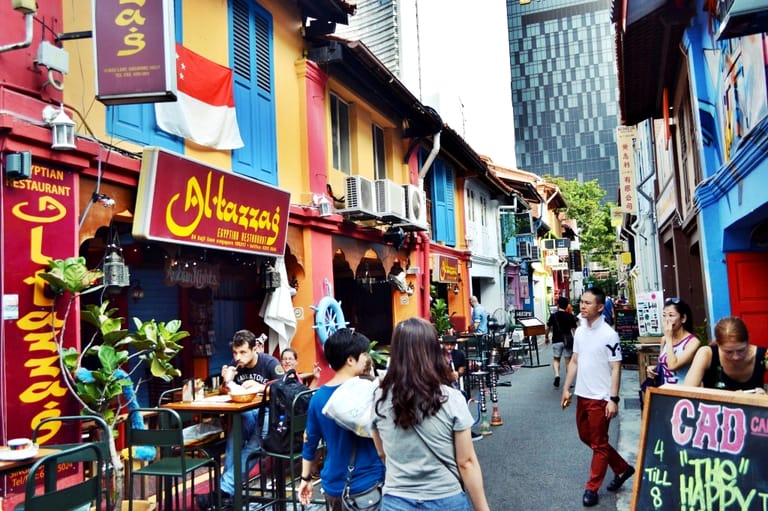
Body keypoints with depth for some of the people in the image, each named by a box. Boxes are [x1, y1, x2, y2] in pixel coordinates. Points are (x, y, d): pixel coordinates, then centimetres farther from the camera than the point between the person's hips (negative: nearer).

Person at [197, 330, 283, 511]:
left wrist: (261, 387, -35)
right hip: (247, 413, 4)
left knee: (253, 445, -32)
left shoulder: (270, 363, -10)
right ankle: (229, 492, -31)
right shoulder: (237, 366, 4)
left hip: (269, 412, -4)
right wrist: (227, 382, -11)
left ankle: (224, 490, -32)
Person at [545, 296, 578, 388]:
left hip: (556, 341, 0)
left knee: (556, 359, 12)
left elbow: (548, 328, 6)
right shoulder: (570, 316, -3)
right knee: (568, 360, 9)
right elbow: (574, 329, -4)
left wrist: (546, 337, 21)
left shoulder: (553, 316, -3)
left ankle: (557, 375, -12)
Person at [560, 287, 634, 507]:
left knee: (598, 444, 6)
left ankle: (592, 489, 18)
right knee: (586, 437, 19)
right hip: (582, 395, 8)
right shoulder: (579, 331, 6)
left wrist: (613, 399, -18)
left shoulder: (609, 334, -15)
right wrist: (566, 388, 11)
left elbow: (616, 368, -14)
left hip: (600, 398, -8)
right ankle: (622, 468, 36)